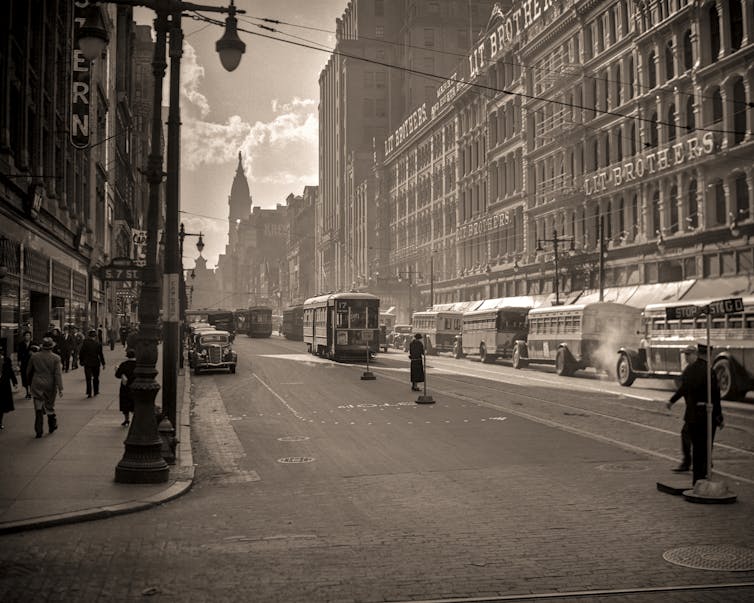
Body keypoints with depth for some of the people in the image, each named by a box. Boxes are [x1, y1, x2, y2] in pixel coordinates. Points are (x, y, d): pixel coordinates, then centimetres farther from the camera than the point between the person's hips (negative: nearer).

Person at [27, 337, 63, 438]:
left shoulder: (34, 356, -2)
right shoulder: (55, 358, -9)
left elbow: (29, 371, 8)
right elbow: (58, 374, -14)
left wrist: (30, 381, 25)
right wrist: (60, 388, -13)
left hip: (37, 385, 1)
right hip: (50, 385, -1)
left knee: (38, 409, 2)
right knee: (50, 406, 16)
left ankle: (39, 431, -1)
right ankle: (52, 426, 30)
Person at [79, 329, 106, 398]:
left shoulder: (85, 342, -6)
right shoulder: (98, 343, -7)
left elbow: (81, 353, -2)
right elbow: (100, 354, -5)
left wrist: (81, 361, 8)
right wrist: (103, 363, 1)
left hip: (87, 363, 0)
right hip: (96, 363, 0)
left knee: (88, 378, 2)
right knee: (96, 377, 15)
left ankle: (89, 393, -3)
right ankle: (96, 391, 21)